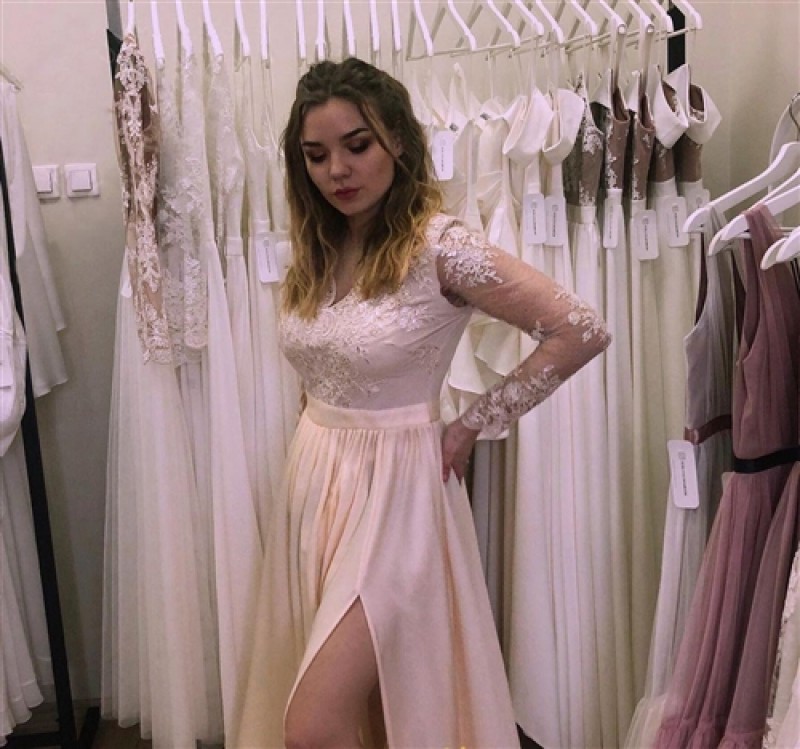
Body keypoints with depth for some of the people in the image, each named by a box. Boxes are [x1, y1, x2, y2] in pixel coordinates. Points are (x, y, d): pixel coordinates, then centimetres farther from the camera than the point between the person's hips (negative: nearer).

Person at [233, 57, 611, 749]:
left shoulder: (439, 245, -16)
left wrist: (473, 424, -12)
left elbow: (582, 332, -19)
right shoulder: (316, 250, 4)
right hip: (314, 482, 7)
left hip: (394, 490, -6)